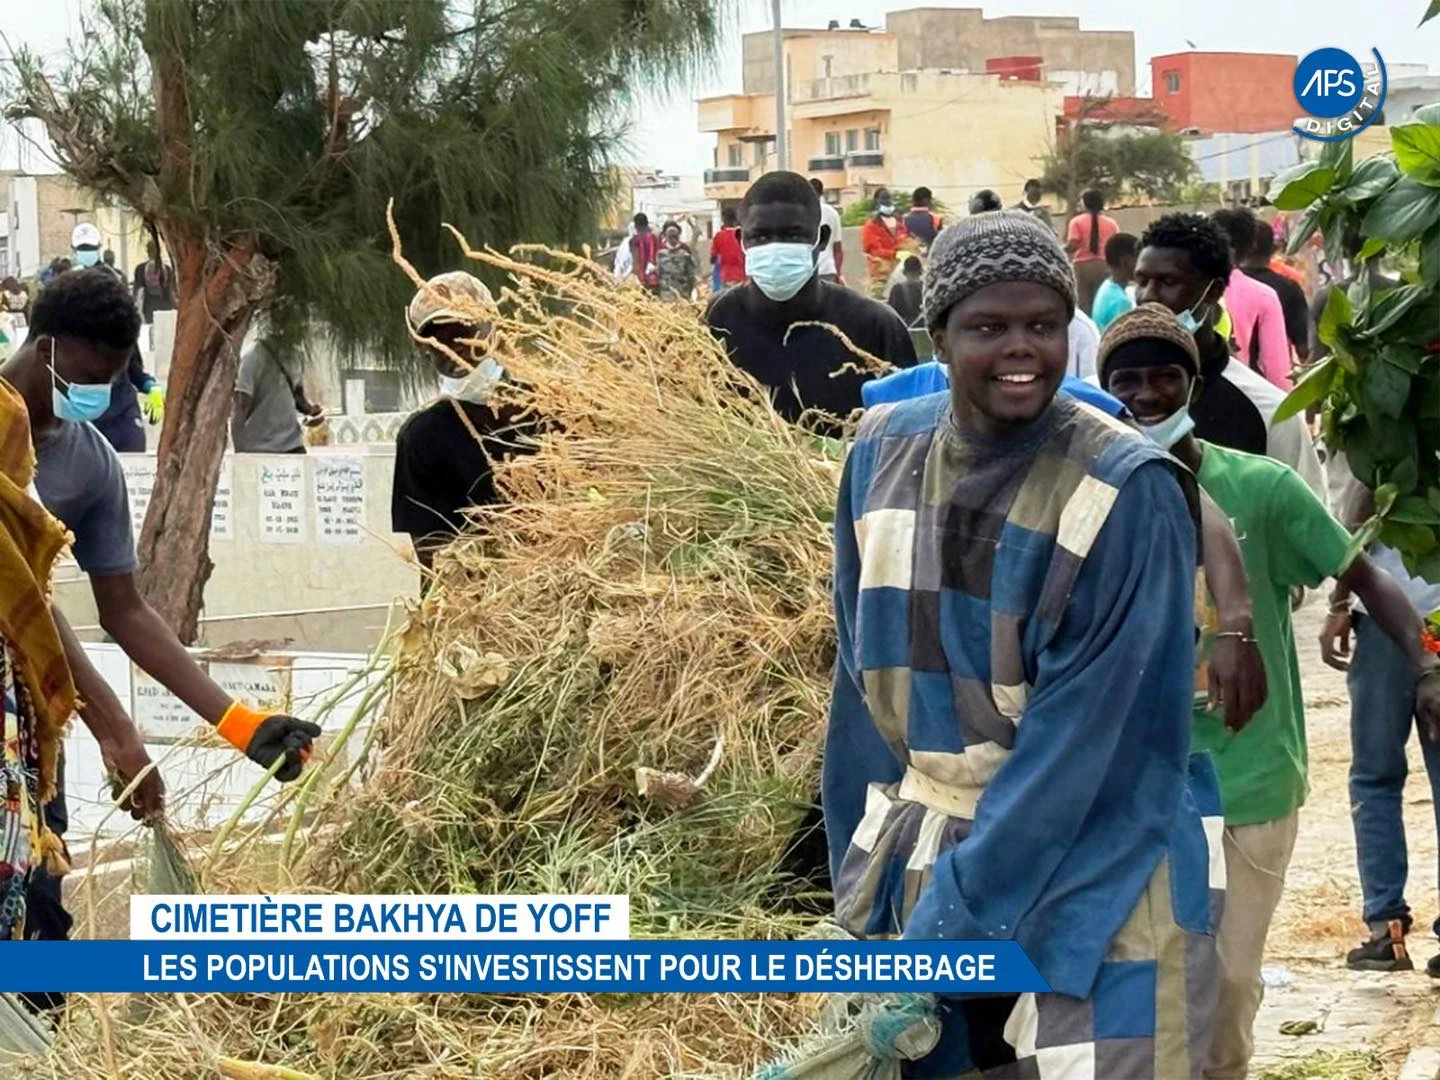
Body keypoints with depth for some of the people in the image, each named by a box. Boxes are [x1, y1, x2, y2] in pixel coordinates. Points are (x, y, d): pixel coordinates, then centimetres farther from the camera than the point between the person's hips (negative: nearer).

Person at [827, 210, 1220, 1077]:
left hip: (1093, 885, -5)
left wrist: (948, 925, -21)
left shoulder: (1127, 491, -16)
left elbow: (1084, 737, -19)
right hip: (914, 865, 5)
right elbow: (864, 686, 6)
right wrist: (863, 893, 3)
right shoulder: (884, 455, 0)